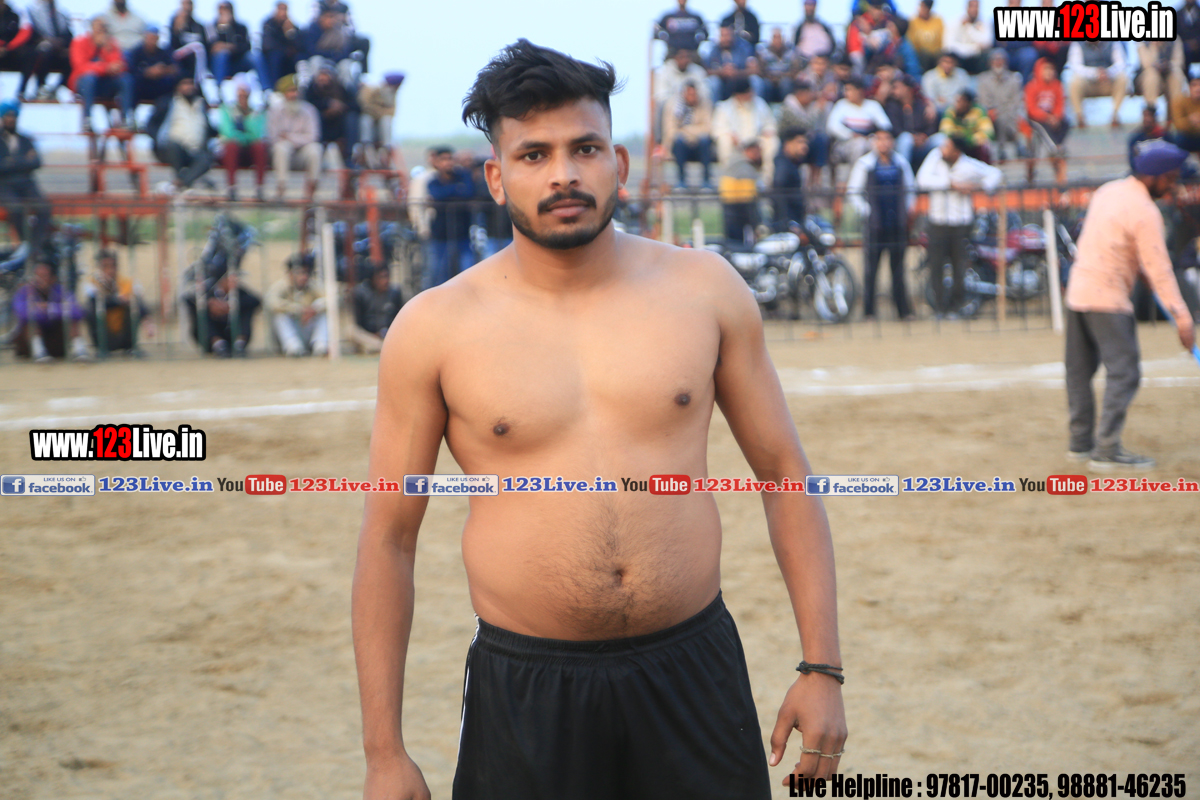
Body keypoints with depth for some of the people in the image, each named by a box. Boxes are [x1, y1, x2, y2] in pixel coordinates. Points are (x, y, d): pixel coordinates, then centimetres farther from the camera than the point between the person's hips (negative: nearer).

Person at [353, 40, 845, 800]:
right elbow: (389, 538, 0)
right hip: (525, 691, -1)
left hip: (693, 673, 1)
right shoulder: (434, 330, -4)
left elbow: (784, 471, 8)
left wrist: (822, 668, 2)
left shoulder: (704, 290, 1)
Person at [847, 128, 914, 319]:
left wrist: (906, 210, 9)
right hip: (875, 223, -3)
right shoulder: (865, 163, 1)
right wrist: (866, 211, -5)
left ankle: (903, 310, 9)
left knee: (898, 265, 5)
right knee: (871, 266, -3)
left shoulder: (901, 162, 10)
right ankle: (869, 310, 2)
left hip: (898, 224, 3)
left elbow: (909, 189, 20)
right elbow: (853, 191, 3)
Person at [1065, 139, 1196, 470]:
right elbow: (1159, 270, -19)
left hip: (1077, 290, 9)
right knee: (1124, 373, -7)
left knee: (1080, 370, 13)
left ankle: (1080, 442, 20)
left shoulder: (1107, 191, 8)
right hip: (1108, 299, -9)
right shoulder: (1145, 213, -17)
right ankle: (1107, 450, -12)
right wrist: (1182, 317, -19)